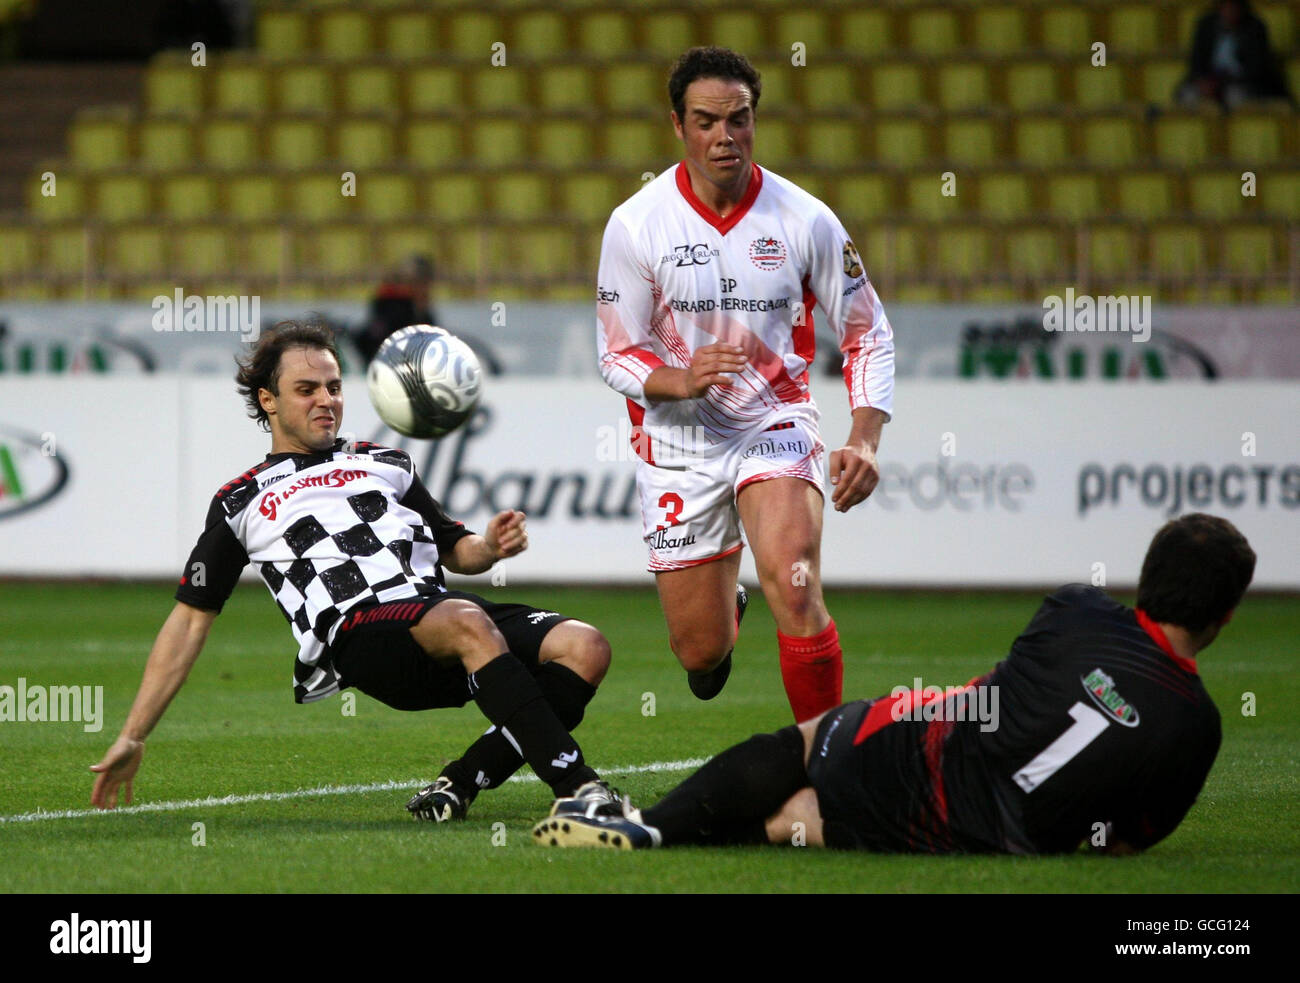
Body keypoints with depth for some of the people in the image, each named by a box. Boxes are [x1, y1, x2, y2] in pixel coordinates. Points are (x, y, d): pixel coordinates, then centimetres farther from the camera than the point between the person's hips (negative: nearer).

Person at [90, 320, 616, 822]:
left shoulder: (386, 464, 31)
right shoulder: (240, 504, 22)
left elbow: (454, 549, 34)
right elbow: (190, 619, 21)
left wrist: (489, 547, 7)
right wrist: (132, 738, 16)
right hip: (358, 633, -5)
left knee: (585, 647, -24)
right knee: (468, 624, -39)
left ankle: (462, 782, -20)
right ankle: (579, 789, -45)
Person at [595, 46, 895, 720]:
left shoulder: (805, 221, -8)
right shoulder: (635, 224, -9)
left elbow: (867, 334, 2)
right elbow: (616, 355, -4)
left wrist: (863, 442, -12)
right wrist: (681, 381, -25)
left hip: (776, 425, -1)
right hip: (677, 441, 1)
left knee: (793, 588, -29)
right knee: (700, 653, 3)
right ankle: (724, 608, 43)